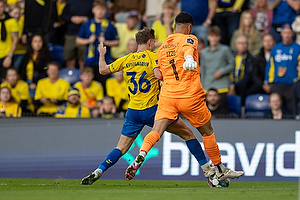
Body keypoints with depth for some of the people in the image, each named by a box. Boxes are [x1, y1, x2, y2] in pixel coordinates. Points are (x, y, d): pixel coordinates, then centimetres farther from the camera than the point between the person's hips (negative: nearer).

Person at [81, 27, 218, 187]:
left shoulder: (126, 60, 10)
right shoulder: (153, 57, -4)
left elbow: (103, 70, 14)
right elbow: (159, 74, -22)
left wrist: (102, 55, 31)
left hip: (133, 111, 4)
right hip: (153, 108, -4)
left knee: (121, 148, 9)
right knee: (187, 133, 8)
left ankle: (98, 172, -12)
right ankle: (207, 169, 6)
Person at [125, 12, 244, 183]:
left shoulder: (162, 47, 16)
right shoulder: (189, 39, 0)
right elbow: (188, 48, -26)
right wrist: (189, 58, -47)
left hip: (167, 96, 4)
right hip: (190, 96, -4)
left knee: (156, 132, -6)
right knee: (207, 131, 14)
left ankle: (141, 156, -36)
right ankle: (220, 170, 25)